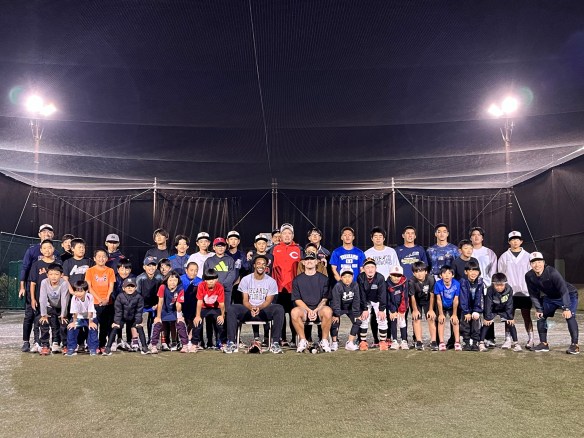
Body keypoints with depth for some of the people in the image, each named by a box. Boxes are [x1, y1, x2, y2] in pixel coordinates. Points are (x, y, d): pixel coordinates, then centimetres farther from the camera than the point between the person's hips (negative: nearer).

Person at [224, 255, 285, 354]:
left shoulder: (271, 281, 2)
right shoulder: (246, 280, 3)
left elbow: (268, 301, -3)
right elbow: (245, 300, -1)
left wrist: (259, 308, -24)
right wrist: (251, 308, -24)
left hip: (264, 310, 0)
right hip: (248, 310, 1)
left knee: (279, 309, -31)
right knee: (232, 309, -28)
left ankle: (275, 343, -28)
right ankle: (231, 342, -23)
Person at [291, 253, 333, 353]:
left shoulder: (323, 279, 11)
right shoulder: (297, 280, 12)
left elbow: (325, 299, 5)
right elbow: (297, 300, 4)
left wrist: (315, 310, -12)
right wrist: (309, 310, -12)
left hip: (319, 309, 0)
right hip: (304, 309, 0)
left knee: (327, 310, -35)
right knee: (294, 312, -34)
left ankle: (324, 340, -18)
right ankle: (303, 341, -16)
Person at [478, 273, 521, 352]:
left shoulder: (509, 290, -25)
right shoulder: (490, 290, -31)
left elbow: (509, 305, -16)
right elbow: (488, 305, -25)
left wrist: (510, 317, -13)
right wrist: (487, 317, -24)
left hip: (503, 310, 2)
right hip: (492, 310, -2)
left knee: (510, 322, -7)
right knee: (487, 323, -13)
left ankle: (515, 343, 3)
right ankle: (481, 343, -8)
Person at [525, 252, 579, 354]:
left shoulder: (552, 272, -34)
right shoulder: (529, 276, -17)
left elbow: (564, 290, -36)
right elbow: (534, 294, -4)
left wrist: (566, 308, -41)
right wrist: (538, 309, -8)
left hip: (569, 295, -6)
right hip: (550, 298, 6)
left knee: (569, 316, -23)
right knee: (541, 316, 3)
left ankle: (574, 345, -16)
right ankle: (544, 343, 13)